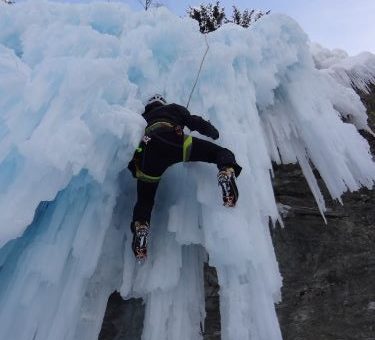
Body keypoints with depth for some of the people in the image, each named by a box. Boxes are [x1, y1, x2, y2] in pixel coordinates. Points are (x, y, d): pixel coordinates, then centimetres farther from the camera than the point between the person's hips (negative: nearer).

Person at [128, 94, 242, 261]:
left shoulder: (141, 119, 43)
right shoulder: (173, 108, 34)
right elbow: (195, 122, 25)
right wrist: (214, 133, 38)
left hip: (147, 150, 3)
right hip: (174, 141, -3)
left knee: (145, 198, 19)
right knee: (222, 153, 5)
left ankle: (140, 226, -6)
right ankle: (226, 173, -28)